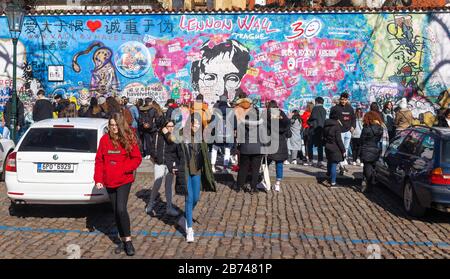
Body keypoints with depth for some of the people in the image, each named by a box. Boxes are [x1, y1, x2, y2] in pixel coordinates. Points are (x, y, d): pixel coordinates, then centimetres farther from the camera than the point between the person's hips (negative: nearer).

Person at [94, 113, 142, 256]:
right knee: (116, 211, 11)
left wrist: (124, 168, -17)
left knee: (121, 209, -17)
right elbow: (99, 160, 4)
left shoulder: (129, 139, -5)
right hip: (109, 181, 4)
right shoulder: (104, 139, 2)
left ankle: (128, 240, -1)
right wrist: (98, 179, -2)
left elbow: (137, 159, -2)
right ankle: (123, 240, 25)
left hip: (124, 180, -4)